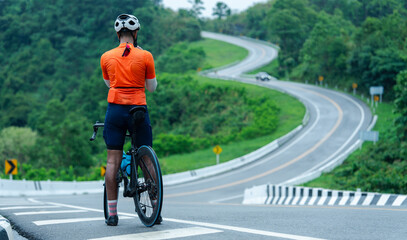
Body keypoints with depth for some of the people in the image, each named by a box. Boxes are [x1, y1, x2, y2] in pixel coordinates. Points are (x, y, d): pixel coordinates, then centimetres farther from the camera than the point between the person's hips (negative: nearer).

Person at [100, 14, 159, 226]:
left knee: (113, 160, 3)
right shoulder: (145, 56, -1)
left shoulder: (106, 57, 5)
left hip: (115, 109, 1)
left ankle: (112, 214, 2)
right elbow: (152, 87, 8)